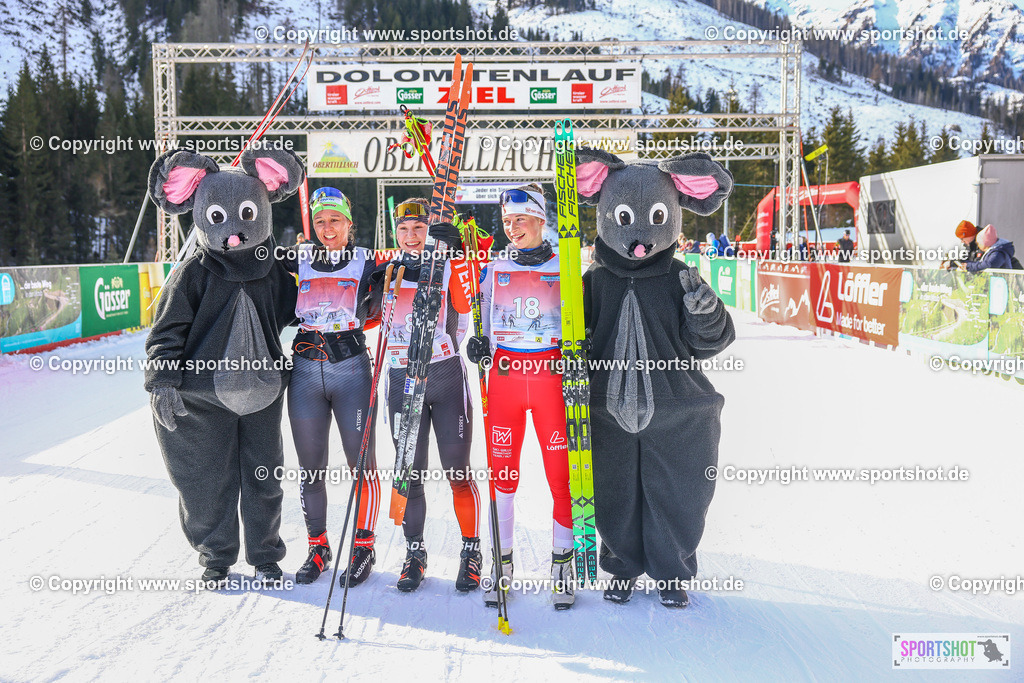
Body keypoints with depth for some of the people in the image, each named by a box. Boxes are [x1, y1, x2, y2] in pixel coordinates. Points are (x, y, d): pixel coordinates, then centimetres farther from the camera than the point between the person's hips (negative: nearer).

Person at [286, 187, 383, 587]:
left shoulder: (366, 262, 4)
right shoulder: (299, 261, 9)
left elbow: (378, 312, 6)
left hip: (351, 369, -2)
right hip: (305, 370, 2)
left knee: (361, 462, -1)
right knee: (310, 466, 7)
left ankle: (363, 546, 15)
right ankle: (318, 546, 22)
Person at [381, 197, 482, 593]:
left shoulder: (450, 268, 1)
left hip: (447, 378, -3)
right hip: (402, 381, 3)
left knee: (458, 473, 1)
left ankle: (471, 551, 17)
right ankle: (414, 553, 21)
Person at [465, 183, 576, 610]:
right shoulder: (493, 269, 9)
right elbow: (482, 323, 16)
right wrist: (476, 344, -5)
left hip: (551, 374, -1)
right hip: (504, 375, 2)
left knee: (561, 472, -1)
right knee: (502, 471, 4)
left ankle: (562, 563, 15)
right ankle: (502, 560, 20)